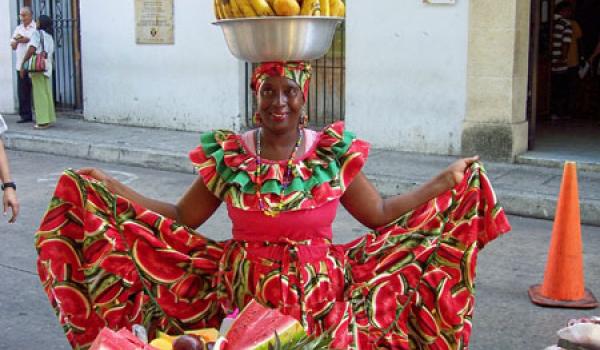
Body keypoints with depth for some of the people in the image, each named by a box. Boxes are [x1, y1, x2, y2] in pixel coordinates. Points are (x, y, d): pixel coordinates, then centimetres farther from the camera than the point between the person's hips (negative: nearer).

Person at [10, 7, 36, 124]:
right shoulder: (18, 29, 18)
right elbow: (13, 46, 17)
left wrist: (28, 40, -14)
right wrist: (17, 40, -4)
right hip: (21, 64, 6)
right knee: (22, 91, 2)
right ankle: (26, 115, 7)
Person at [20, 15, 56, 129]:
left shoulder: (37, 33, -6)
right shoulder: (49, 36, 16)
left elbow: (31, 50, -15)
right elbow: (50, 53, 14)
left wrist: (23, 65, -12)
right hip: (47, 68, 7)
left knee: (40, 94, -4)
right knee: (47, 93, 11)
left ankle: (43, 121, -3)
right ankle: (49, 118, 15)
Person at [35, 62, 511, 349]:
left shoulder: (334, 154, -3)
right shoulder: (227, 157, -2)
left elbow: (382, 216, 3)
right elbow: (179, 222, 2)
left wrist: (446, 182, -2)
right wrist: (109, 189, -5)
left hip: (319, 301, 0)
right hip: (245, 297, 0)